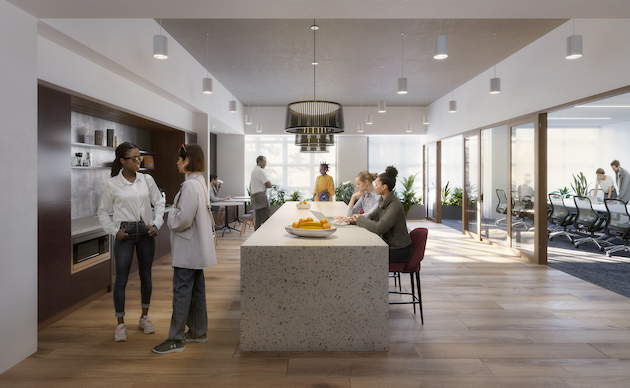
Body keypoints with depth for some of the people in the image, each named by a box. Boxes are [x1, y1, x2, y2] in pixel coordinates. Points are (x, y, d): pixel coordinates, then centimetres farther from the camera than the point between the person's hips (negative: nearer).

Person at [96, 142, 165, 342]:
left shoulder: (147, 179, 2)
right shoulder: (112, 184, -3)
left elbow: (159, 203, 9)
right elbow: (102, 211, 6)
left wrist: (156, 224, -2)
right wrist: (114, 230, -4)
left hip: (146, 231, 3)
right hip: (125, 233, -2)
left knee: (146, 276, 12)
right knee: (121, 279, 1)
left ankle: (144, 316, 29)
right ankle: (120, 324, 15)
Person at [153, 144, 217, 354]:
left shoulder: (190, 186, -21)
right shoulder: (200, 182, 12)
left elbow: (183, 220, -24)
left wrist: (171, 212, -6)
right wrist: (176, 210, 11)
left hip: (188, 249, -10)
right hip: (196, 248, 10)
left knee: (181, 291, -1)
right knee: (196, 289, 17)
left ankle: (176, 339, 9)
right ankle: (198, 331, 28)